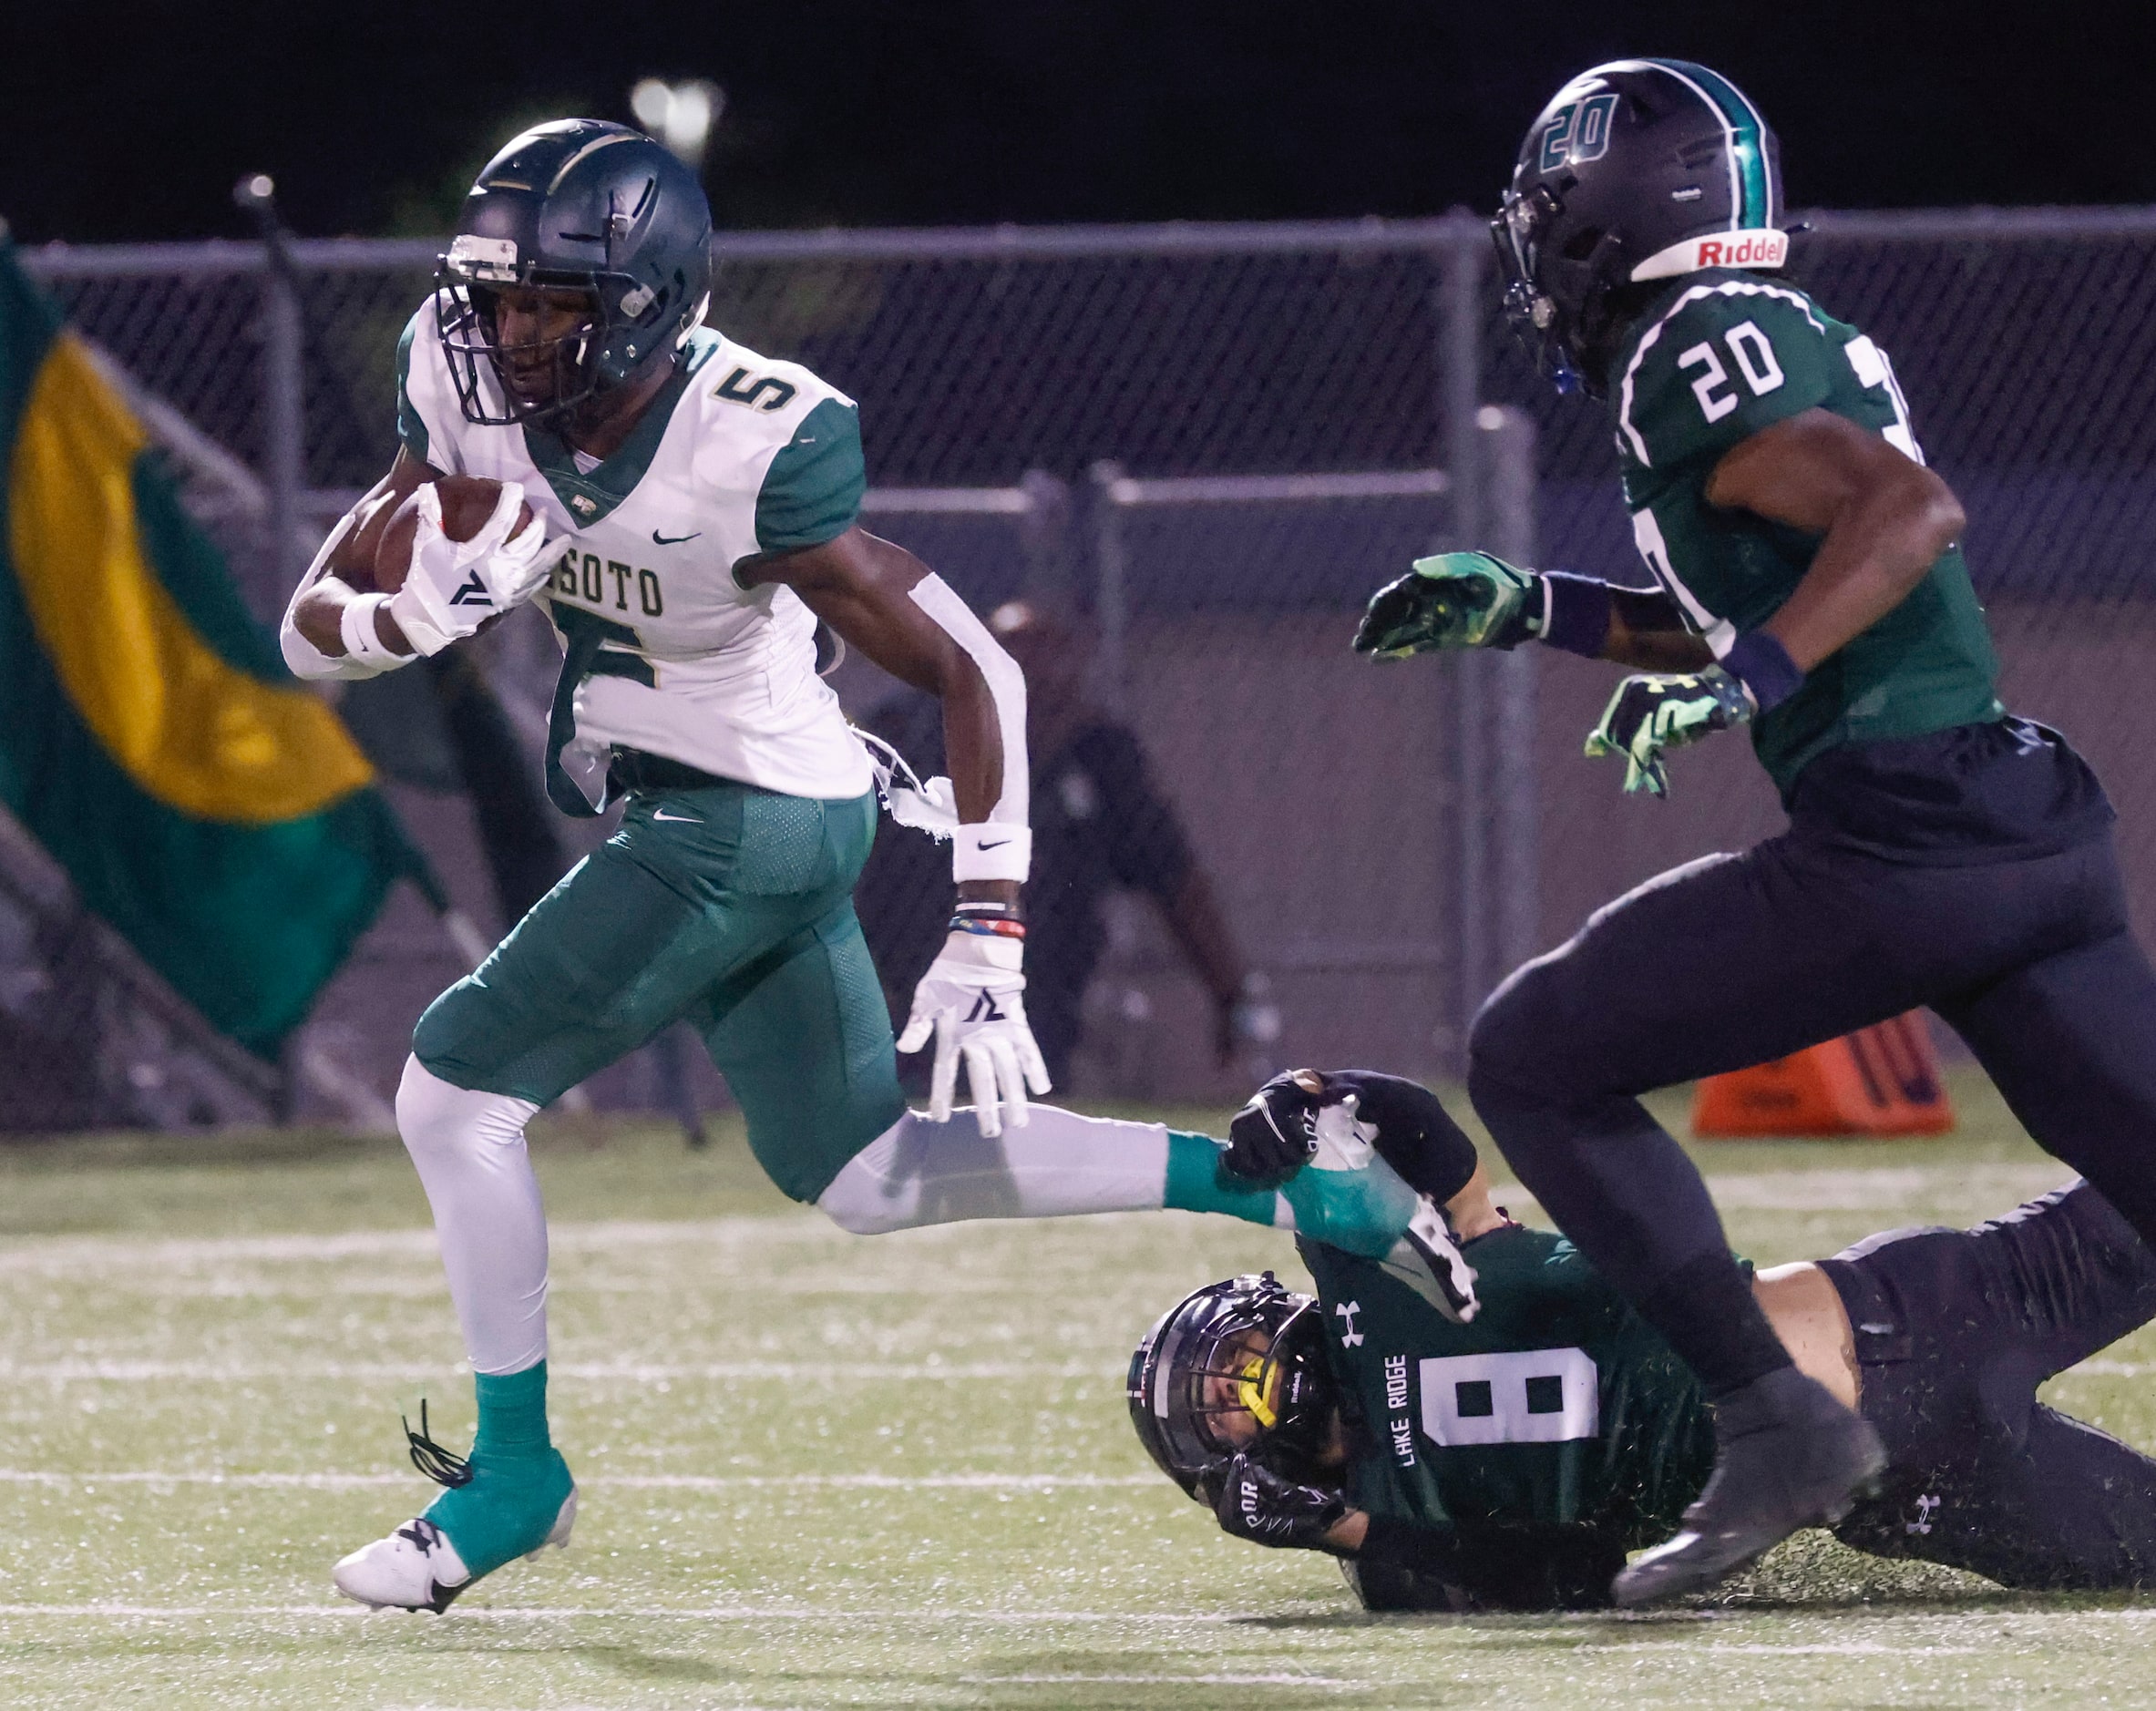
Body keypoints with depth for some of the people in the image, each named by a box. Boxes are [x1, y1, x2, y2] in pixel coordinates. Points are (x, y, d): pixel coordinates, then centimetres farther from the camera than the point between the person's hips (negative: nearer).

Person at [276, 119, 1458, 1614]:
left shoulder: (753, 453, -26)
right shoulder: (474, 397, -9)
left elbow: (971, 672, -20)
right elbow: (313, 625, -5)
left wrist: (988, 942, -24)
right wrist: (425, 616, -29)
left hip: (748, 823, -8)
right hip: (674, 808, 8)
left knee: (455, 1090, -7)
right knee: (867, 1177, 16)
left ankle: (513, 1467, 11)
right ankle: (1287, 1190, 20)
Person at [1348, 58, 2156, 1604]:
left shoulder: (1699, 353, -7)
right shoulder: (1803, 339, 22)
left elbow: (1910, 509, -22)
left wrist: (1746, 680, -26)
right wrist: (1533, 612, 32)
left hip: (1897, 839, -9)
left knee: (1534, 1061, 2)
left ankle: (1774, 1419, -7)